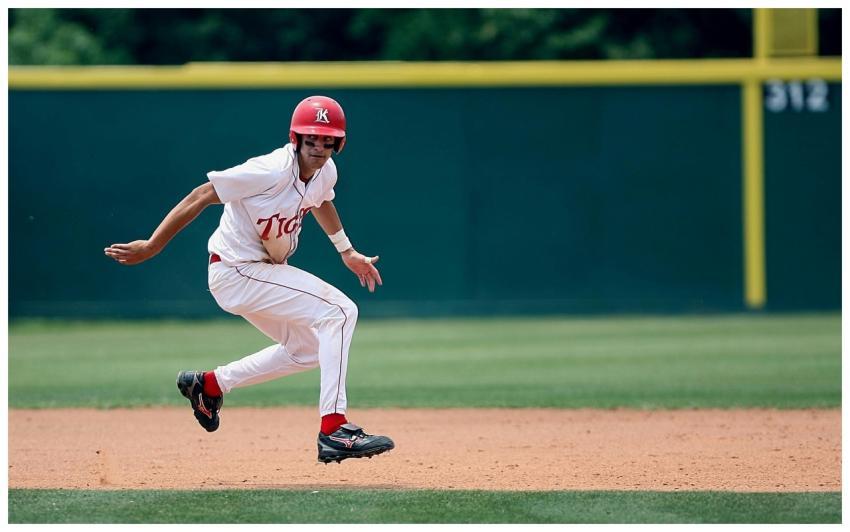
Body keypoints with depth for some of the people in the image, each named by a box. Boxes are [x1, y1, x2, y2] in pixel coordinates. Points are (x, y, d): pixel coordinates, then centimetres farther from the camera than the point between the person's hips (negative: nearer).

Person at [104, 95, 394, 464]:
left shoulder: (325, 172, -2)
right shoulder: (271, 172, -27)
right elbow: (201, 196, -23)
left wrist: (347, 252, 29)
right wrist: (151, 247, -22)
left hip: (264, 270, 9)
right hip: (237, 272, -9)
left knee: (307, 349, 22)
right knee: (339, 311, -19)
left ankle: (210, 384, 30)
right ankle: (333, 431, -23)